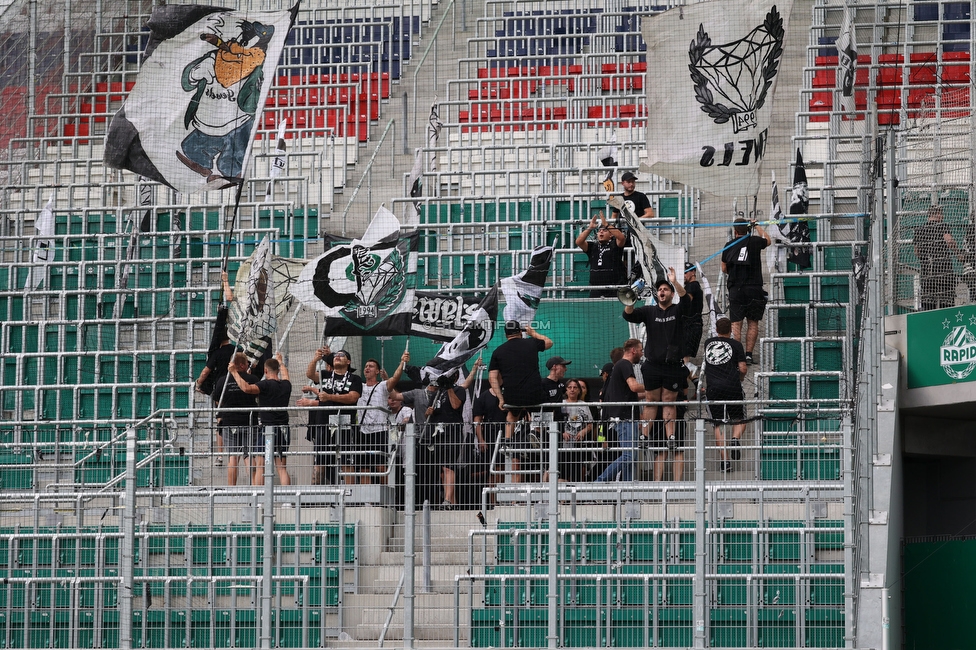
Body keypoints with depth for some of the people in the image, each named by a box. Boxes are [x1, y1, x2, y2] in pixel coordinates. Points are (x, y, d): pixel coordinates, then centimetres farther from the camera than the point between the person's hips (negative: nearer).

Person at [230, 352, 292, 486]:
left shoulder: (265, 384, -10)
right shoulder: (286, 385, 9)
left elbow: (247, 388, -27)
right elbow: (284, 374, 33)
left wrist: (234, 373, -15)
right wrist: (280, 362, 53)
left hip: (267, 427, -5)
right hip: (284, 429, 5)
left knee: (259, 466, -2)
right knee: (282, 468, 7)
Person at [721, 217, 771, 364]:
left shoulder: (729, 246, 2)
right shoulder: (754, 241, 0)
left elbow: (724, 268, 12)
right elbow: (767, 241, 24)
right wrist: (757, 226, 37)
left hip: (735, 290, 0)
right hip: (754, 288, 0)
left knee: (736, 324, 2)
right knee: (753, 323, 7)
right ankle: (748, 355, 2)